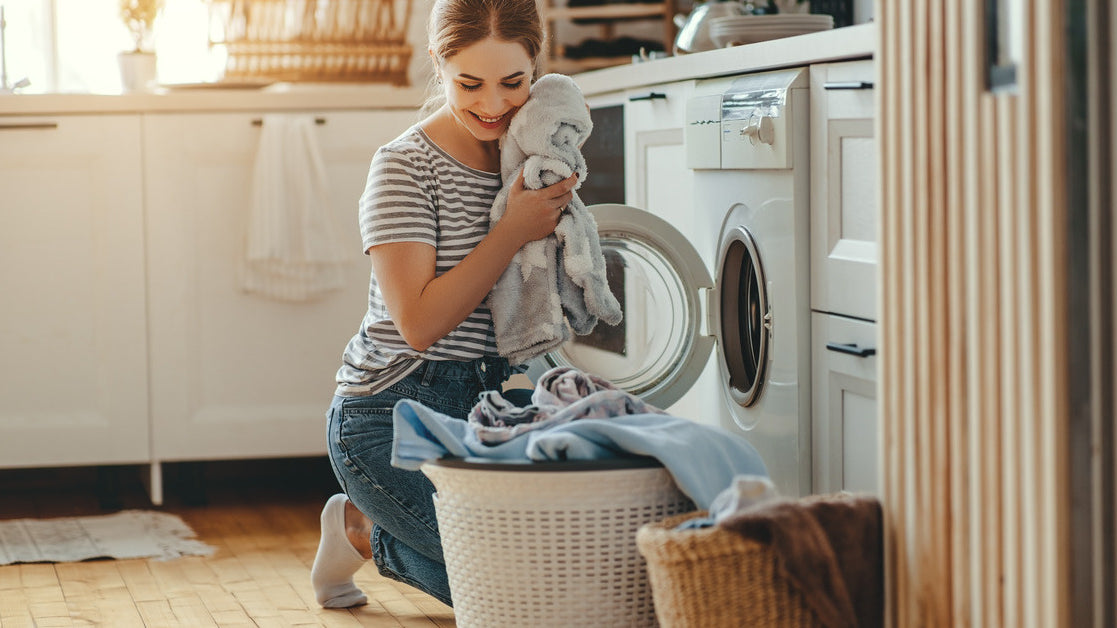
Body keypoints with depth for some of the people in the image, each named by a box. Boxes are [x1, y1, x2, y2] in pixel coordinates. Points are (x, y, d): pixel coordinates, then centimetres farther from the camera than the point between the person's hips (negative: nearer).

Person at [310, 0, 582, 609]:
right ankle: (366, 532, 11)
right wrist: (515, 230, -22)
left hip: (483, 406, 7)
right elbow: (420, 323, -21)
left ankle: (372, 534, 15)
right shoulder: (404, 166, -13)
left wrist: (558, 211, -7)